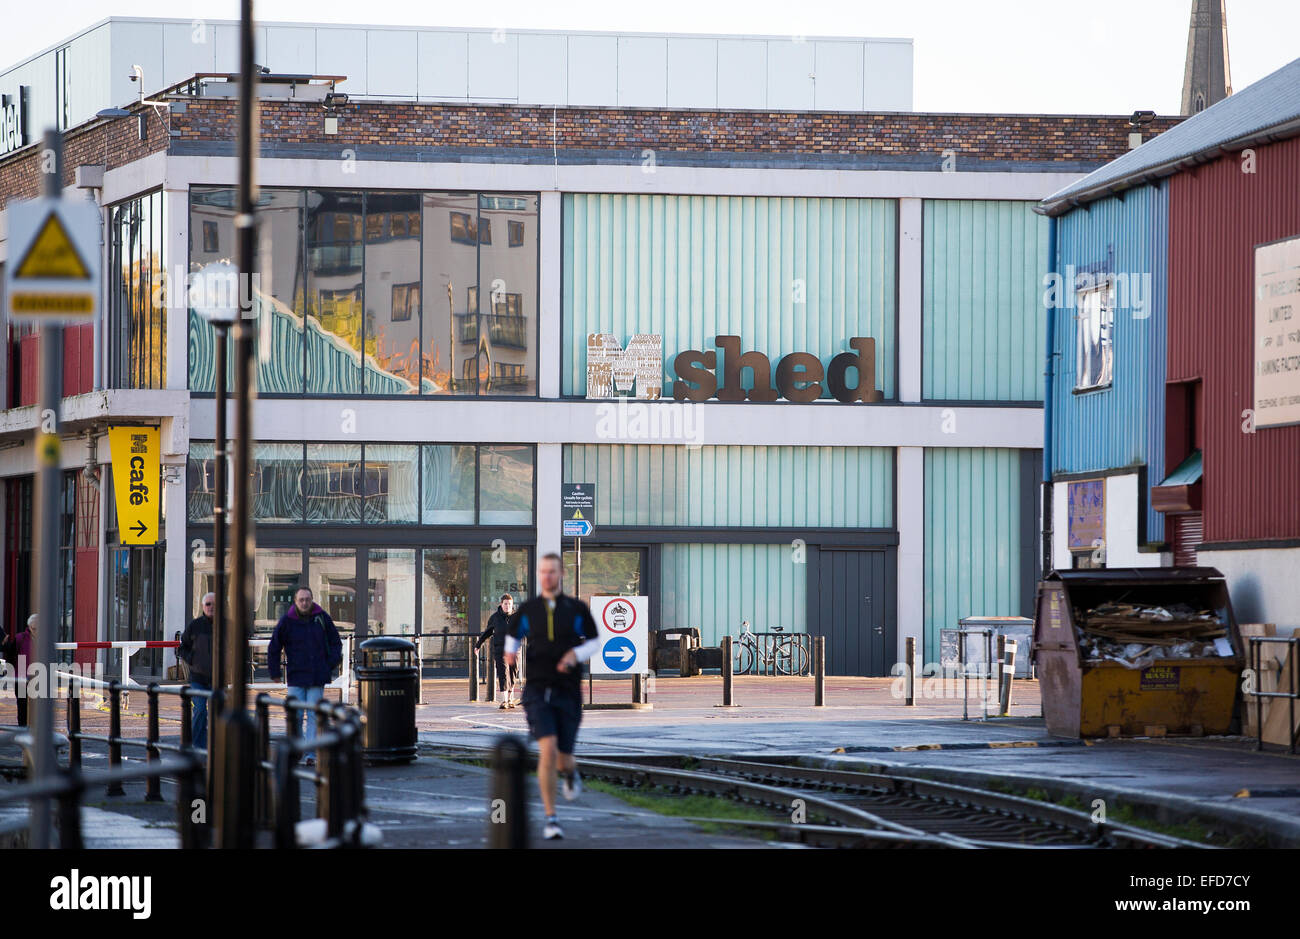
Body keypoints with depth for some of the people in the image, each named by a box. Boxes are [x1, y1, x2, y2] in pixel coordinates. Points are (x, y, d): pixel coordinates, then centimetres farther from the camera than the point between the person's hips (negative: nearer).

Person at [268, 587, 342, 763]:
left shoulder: (322, 618, 3)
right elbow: (273, 648, 7)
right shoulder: (287, 621, -1)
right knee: (296, 715, -3)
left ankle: (311, 755, -1)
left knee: (314, 715, -2)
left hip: (317, 677, 1)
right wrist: (275, 673, 5)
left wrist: (331, 664, 2)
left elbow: (336, 643, 14)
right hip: (296, 676, -1)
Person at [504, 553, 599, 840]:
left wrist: (575, 655, -12)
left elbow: (594, 642, 9)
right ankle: (551, 819, -11)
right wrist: (510, 653, -4)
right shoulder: (528, 610, 3)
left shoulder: (577, 609, 1)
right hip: (537, 691, -1)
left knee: (563, 757, 5)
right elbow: (512, 635, 19)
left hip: (568, 692, 1)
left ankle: (570, 772, 48)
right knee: (548, 749, -19)